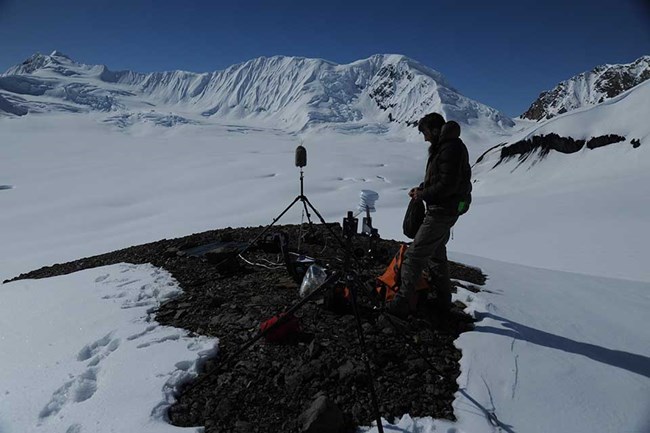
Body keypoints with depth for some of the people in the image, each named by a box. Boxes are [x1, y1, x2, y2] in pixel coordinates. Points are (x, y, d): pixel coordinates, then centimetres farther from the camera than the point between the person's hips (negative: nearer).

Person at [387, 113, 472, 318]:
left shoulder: (450, 149, -21)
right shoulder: (443, 146, 13)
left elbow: (448, 185, -26)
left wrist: (423, 195, -15)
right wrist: (421, 188, 6)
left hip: (443, 211, -11)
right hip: (445, 209, 11)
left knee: (415, 254, -7)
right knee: (436, 253, 20)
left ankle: (403, 302, 0)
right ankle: (443, 301, 32)